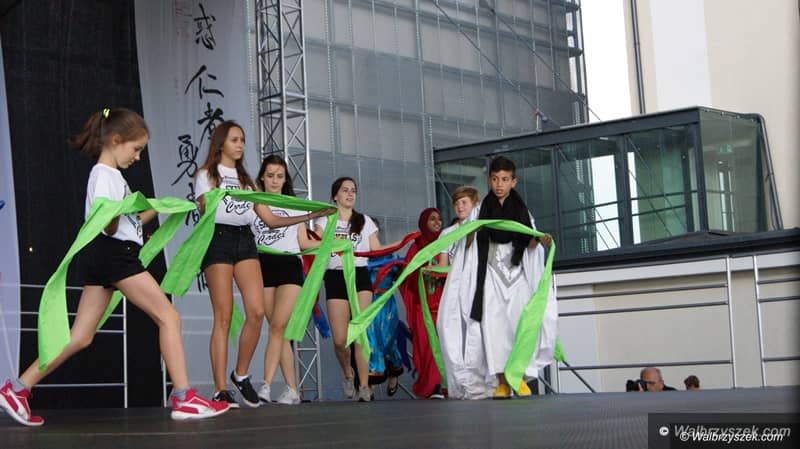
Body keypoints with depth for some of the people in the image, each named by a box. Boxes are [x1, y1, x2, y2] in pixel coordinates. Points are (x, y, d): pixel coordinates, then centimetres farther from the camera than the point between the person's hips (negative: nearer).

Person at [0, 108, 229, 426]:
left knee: (80, 337, 5)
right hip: (113, 254, -10)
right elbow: (108, 226, -18)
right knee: (169, 317, -7)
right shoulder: (105, 174, -8)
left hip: (104, 258, 10)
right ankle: (184, 399, -10)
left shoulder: (110, 175, 23)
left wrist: (155, 209, 20)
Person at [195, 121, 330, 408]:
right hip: (219, 239, -4)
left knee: (256, 311, -12)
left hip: (245, 240, 5)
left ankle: (241, 374, 6)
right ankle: (220, 389, -9)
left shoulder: (246, 178, 24)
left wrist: (311, 215, 7)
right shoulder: (207, 175, 10)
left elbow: (270, 220, 17)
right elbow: (204, 211, -5)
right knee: (223, 316, -10)